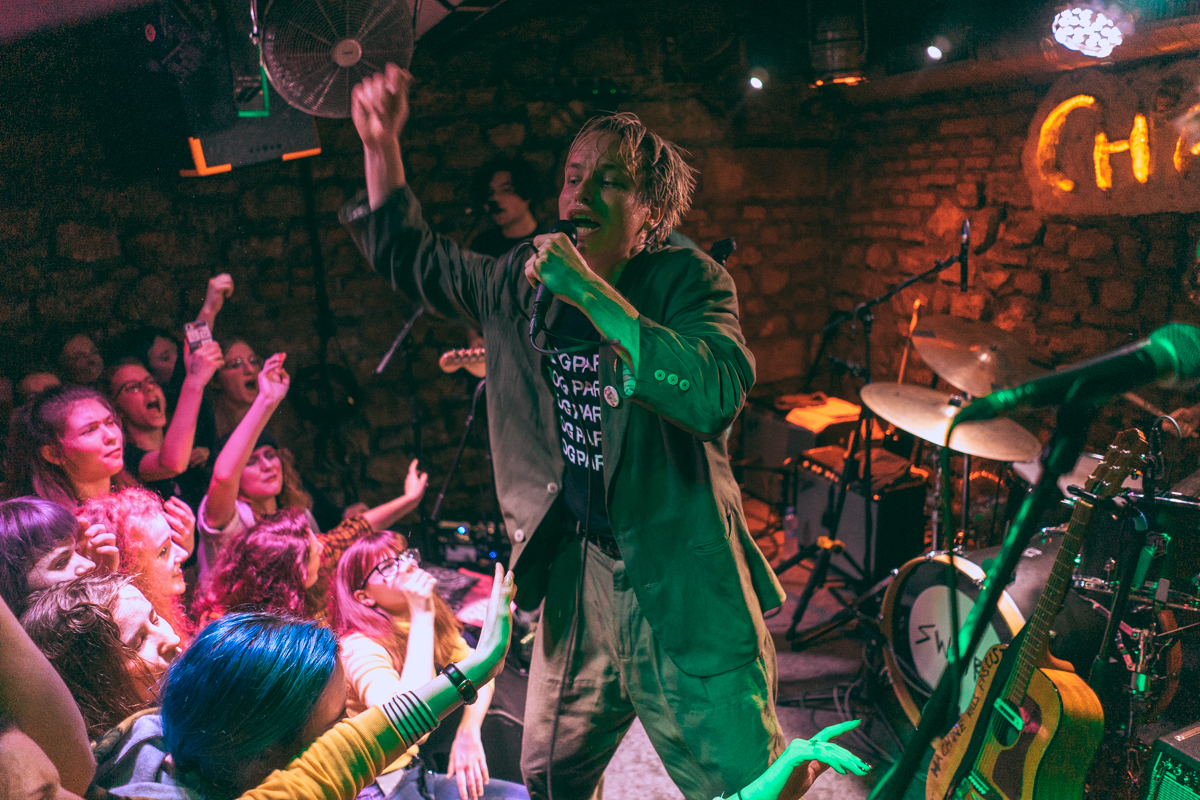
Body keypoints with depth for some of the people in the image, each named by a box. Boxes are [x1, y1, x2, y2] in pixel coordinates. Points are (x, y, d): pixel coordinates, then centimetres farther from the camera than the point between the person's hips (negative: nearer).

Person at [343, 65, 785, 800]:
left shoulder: (688, 281, -8)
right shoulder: (519, 289, 5)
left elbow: (719, 394, -27)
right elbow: (406, 253, 19)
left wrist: (591, 292, -27)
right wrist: (381, 142, 7)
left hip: (685, 592, -4)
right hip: (573, 580, 5)